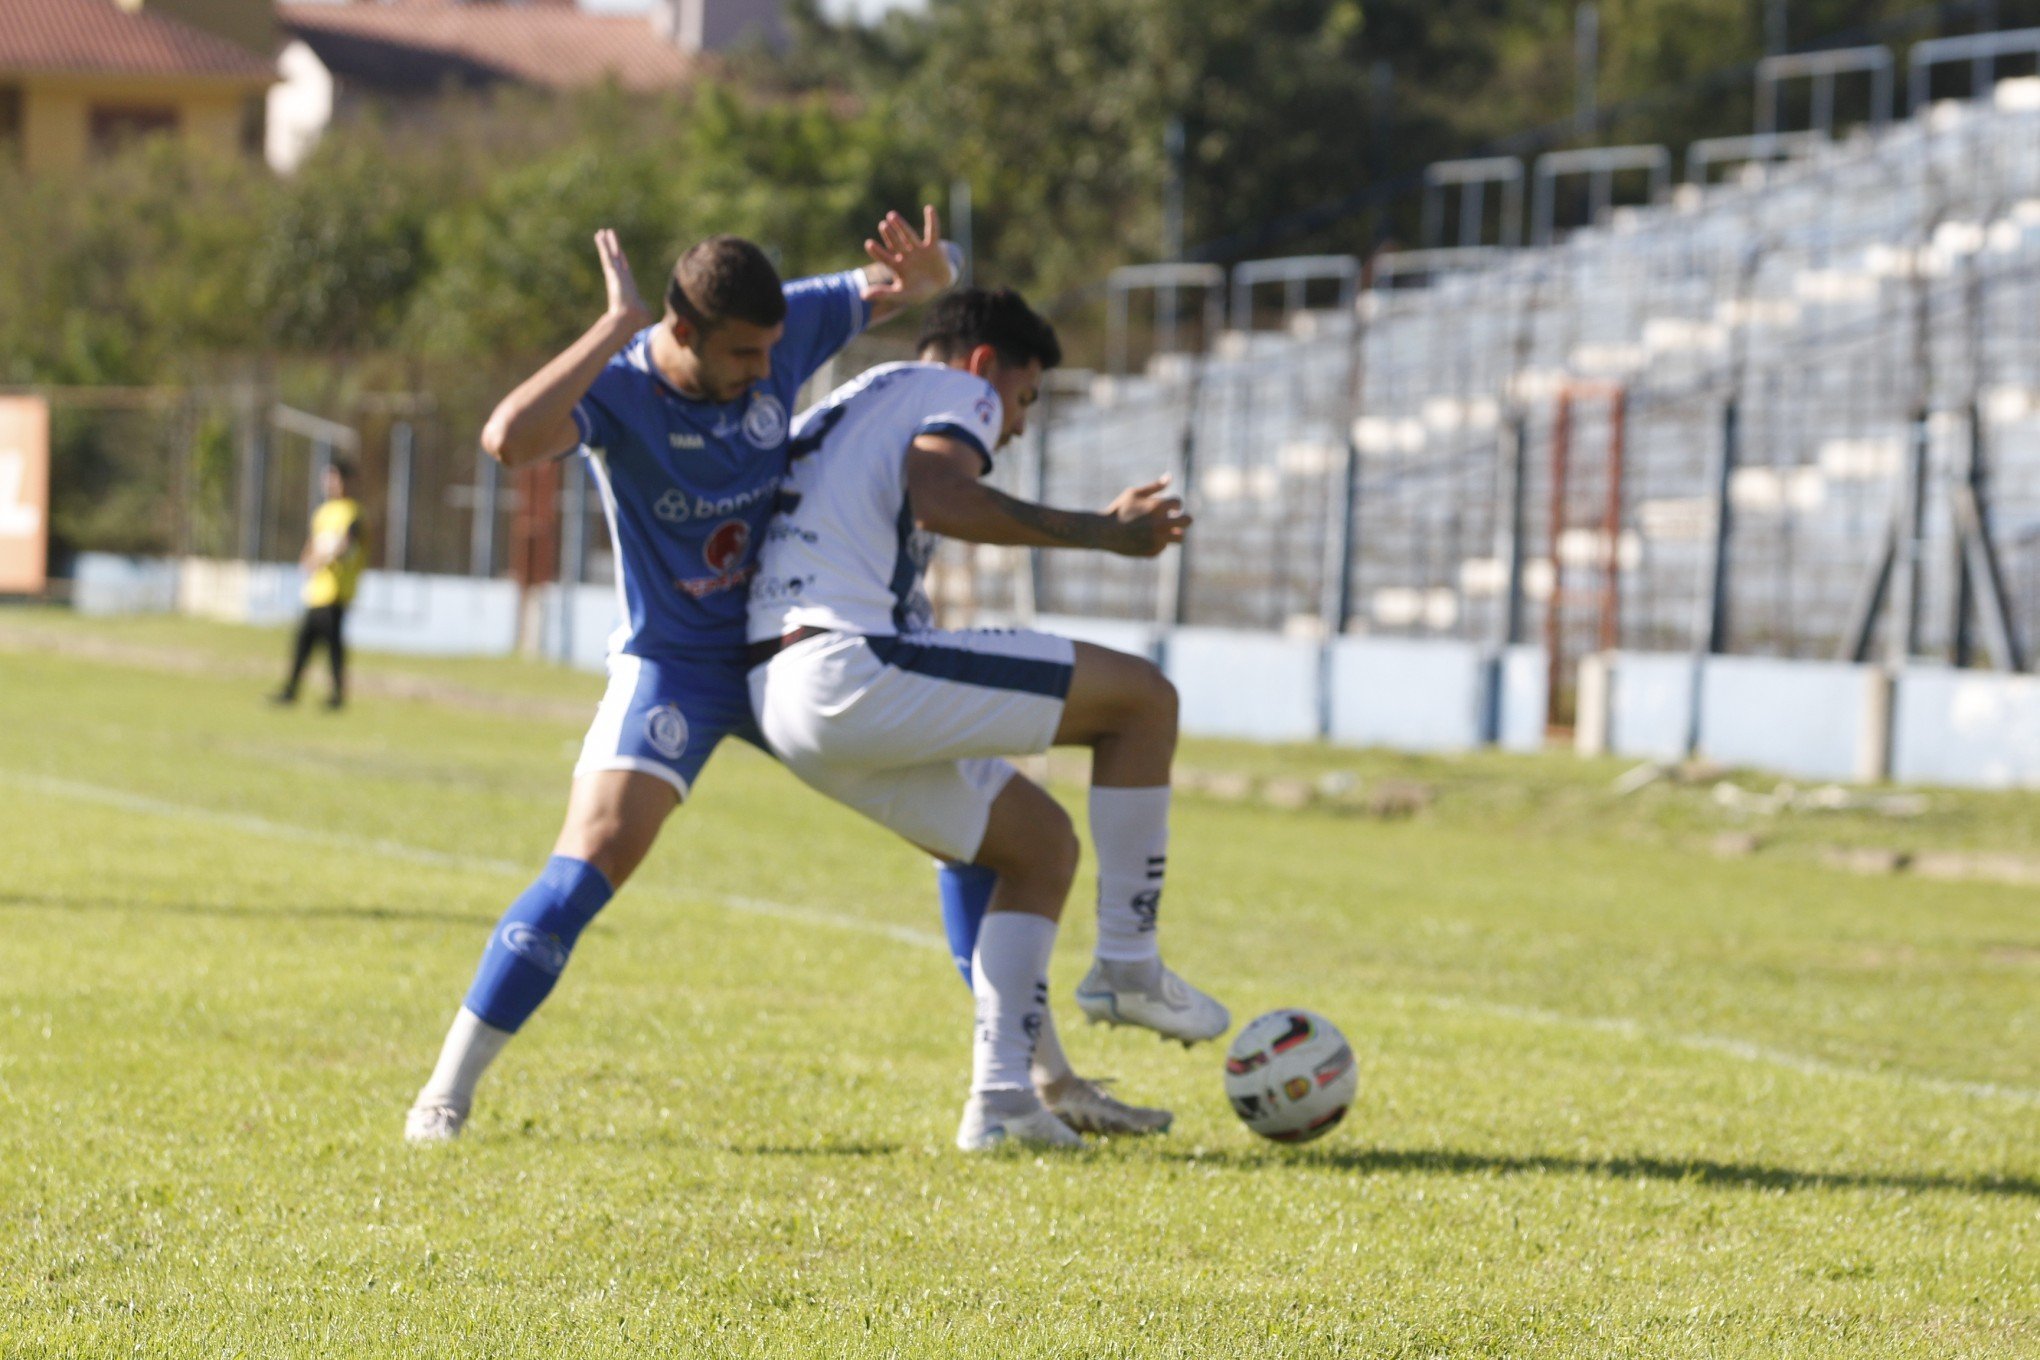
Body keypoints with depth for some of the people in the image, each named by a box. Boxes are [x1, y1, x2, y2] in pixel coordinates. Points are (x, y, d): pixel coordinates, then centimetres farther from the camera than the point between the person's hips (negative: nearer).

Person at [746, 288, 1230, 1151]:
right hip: (852, 666, -10)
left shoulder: (839, 411, 33)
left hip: (783, 703, 10)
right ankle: (1128, 966, 1)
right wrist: (1099, 531, -13)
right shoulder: (954, 392, 5)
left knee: (1040, 842, 19)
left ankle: (1001, 1097, 9)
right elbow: (937, 499, -18)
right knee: (1143, 698, -3)